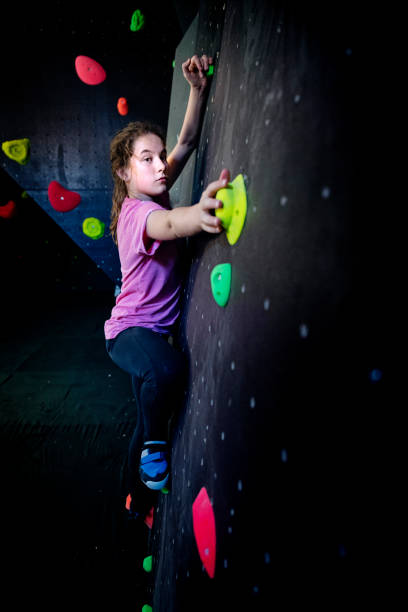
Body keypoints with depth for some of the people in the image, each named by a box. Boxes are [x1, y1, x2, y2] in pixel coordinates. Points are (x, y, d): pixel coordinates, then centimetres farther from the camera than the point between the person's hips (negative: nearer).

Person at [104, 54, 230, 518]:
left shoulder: (152, 196, 1)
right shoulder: (136, 211, -24)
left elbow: (187, 141, 3)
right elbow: (169, 225, -48)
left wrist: (198, 88, -8)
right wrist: (199, 213, -70)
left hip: (156, 329, 9)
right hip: (130, 329, -8)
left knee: (150, 421, 17)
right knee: (169, 370, -41)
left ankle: (137, 501, 39)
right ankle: (154, 444, -10)